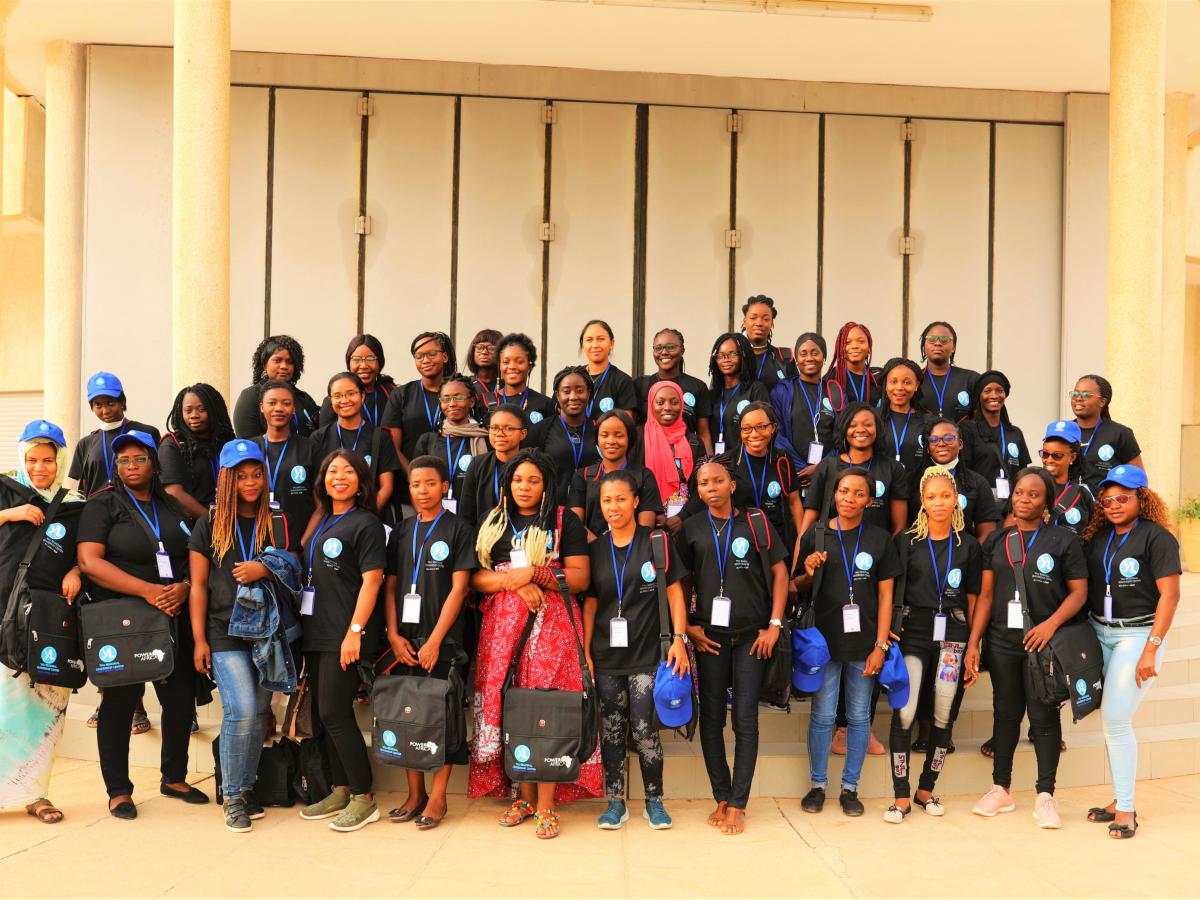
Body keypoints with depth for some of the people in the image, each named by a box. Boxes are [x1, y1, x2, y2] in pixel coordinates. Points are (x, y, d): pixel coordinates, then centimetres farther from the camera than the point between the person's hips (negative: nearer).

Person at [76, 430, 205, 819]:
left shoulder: (172, 507, 14)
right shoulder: (103, 505, 0)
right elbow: (90, 561, -13)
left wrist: (184, 587, -9)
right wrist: (147, 590, -20)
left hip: (175, 619, 4)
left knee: (181, 698, 6)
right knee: (120, 701, 2)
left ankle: (174, 778, 24)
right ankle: (118, 790, 15)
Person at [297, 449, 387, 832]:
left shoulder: (366, 523, -7)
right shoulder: (321, 523, 16)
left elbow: (371, 581, -13)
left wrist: (355, 631, -20)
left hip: (345, 635, -8)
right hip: (315, 632, 8)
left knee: (334, 713, -9)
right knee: (323, 714, 11)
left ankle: (364, 799, 0)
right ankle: (340, 792, 21)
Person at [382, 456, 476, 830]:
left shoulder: (458, 529, -1)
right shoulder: (401, 531, 12)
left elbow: (459, 589, -7)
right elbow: (390, 586, 11)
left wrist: (435, 640, -12)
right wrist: (394, 635, -2)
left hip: (443, 641, -4)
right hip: (404, 640, 4)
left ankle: (437, 797, 7)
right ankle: (415, 793, 18)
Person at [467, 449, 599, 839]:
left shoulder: (564, 520, 7)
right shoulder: (493, 522, 16)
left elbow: (580, 576, 0)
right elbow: (476, 578, 7)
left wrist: (533, 573, -13)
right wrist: (515, 582, -10)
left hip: (552, 624, -3)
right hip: (502, 625, 3)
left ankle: (546, 804, -4)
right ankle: (523, 795, 12)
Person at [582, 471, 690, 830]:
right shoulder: (595, 549, 8)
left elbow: (674, 591, 0)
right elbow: (590, 602, 10)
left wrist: (679, 639, -8)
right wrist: (585, 652, 5)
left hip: (646, 653, -3)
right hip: (606, 655, 3)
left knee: (643, 728, -5)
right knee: (611, 729, 7)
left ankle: (654, 800, 13)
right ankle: (615, 802, 18)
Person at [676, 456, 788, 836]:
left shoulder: (755, 523, 1)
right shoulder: (691, 528, 5)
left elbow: (780, 573, 3)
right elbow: (682, 581, 10)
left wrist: (774, 625, -4)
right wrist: (688, 626, 0)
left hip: (750, 635, -2)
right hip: (709, 635, 2)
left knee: (745, 718, -1)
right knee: (711, 717, 5)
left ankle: (738, 805, 5)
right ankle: (721, 798, 16)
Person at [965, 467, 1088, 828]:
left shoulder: (1063, 540, 0)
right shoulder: (997, 540, 8)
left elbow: (1079, 591, -1)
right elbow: (986, 594, 8)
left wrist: (1052, 623, -17)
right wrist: (973, 643, 2)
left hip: (1044, 643, -3)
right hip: (1002, 641, 3)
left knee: (1043, 715, 0)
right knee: (1005, 713, 10)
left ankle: (1045, 795, 8)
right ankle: (1001, 789, 19)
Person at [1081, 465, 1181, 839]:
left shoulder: (1157, 537, -9)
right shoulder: (1097, 537, 8)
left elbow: (1169, 595, -12)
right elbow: (1083, 588, 11)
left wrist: (1151, 649, -16)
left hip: (1137, 634, -5)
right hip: (1099, 633, 5)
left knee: (1116, 720, -9)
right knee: (1110, 720, 7)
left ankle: (1126, 809, 3)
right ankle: (1119, 800, 18)